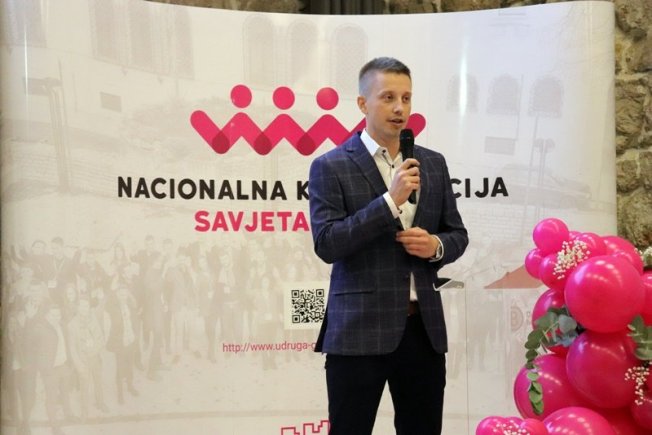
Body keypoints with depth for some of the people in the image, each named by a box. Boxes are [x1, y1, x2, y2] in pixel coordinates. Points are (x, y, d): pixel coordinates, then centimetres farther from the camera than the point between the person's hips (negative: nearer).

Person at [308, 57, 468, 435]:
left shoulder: (433, 163, 11)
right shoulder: (331, 166, -4)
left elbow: (458, 234, 16)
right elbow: (326, 244, -14)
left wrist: (436, 245, -8)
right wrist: (390, 200, -20)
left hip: (424, 328, 5)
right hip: (360, 330, -4)